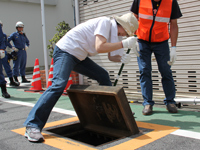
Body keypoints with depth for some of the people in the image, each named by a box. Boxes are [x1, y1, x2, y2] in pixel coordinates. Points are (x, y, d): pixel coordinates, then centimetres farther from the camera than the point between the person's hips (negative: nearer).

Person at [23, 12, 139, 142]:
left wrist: (121, 58, -4)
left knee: (103, 76, 9)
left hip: (79, 56, 10)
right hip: (65, 51, -10)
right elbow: (99, 47, -29)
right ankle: (32, 126, -25)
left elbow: (111, 56, 17)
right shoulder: (105, 22, -15)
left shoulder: (112, 31, 13)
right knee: (59, 84, -26)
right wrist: (124, 44, -23)